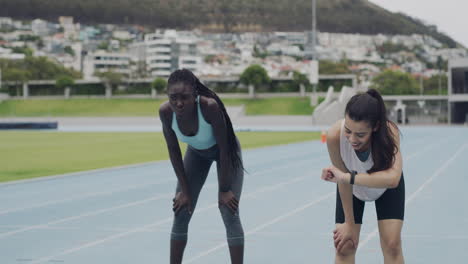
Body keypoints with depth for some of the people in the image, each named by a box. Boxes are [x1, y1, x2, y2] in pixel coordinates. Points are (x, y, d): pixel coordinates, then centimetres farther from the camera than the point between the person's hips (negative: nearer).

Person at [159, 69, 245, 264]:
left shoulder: (210, 106, -41)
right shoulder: (165, 112, -30)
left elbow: (224, 148, -29)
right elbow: (173, 150, -14)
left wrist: (225, 189, -22)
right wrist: (184, 190, -10)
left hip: (224, 151, -4)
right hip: (196, 152, 4)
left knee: (229, 213, -11)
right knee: (181, 213, 1)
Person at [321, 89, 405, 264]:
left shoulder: (389, 131, -42)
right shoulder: (335, 136, -39)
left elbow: (392, 178, -57)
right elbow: (343, 182, -25)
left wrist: (347, 177, -57)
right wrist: (349, 223, -17)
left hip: (387, 185, -1)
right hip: (353, 189, 1)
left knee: (392, 244, -7)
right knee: (344, 246, -3)